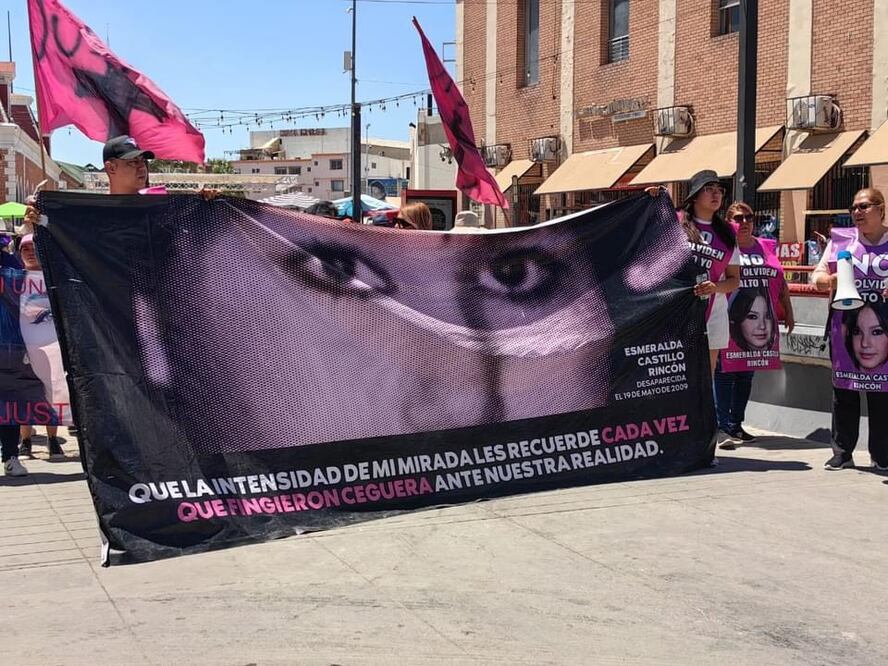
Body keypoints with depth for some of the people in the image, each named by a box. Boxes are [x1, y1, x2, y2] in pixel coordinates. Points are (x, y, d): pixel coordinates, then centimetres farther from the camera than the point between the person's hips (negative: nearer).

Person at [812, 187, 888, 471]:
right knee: (843, 388, 4)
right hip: (845, 326, 2)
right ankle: (842, 452, 12)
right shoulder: (841, 239, 10)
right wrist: (829, 280, -14)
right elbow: (817, 275, 9)